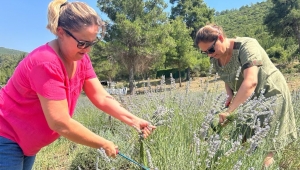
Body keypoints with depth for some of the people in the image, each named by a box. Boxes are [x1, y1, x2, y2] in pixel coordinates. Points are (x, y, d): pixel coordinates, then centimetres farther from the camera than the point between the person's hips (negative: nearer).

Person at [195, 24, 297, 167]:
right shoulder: (216, 59, -5)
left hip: (270, 93, -6)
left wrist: (229, 110, -43)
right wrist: (230, 95, -7)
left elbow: (251, 82, -40)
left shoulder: (246, 46, -27)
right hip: (247, 98, 6)